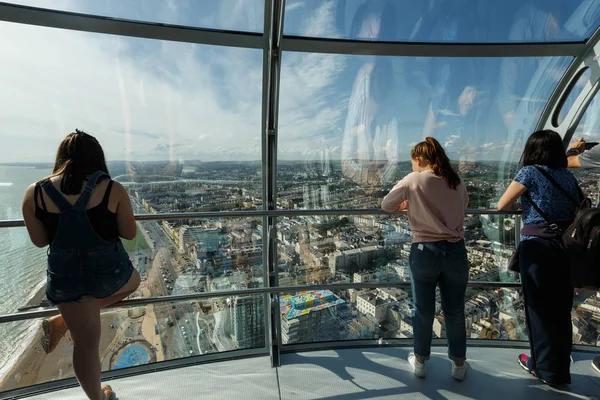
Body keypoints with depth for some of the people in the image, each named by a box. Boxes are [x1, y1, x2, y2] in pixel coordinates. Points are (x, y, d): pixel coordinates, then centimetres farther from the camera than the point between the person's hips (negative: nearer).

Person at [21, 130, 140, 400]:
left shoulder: (35, 194, -6)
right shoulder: (113, 190, -14)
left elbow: (39, 241, 3)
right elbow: (129, 234, -6)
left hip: (65, 278, 3)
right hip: (110, 271, -2)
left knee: (85, 344, 18)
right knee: (133, 281, 33)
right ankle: (60, 324, 24)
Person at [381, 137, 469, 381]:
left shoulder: (414, 180, -6)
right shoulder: (458, 183, 6)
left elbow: (386, 205, -2)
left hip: (425, 251, -3)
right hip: (456, 251, 3)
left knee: (423, 310, 13)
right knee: (455, 310, 16)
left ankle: (420, 361, 30)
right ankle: (459, 364, 32)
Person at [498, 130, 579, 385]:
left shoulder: (530, 172, -7)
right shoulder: (568, 176, 10)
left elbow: (502, 205, -7)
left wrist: (520, 203, 12)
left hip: (538, 247, -6)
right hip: (567, 247, 6)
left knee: (539, 308, 8)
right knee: (561, 309, 15)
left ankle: (546, 368, 22)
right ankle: (560, 368, 30)